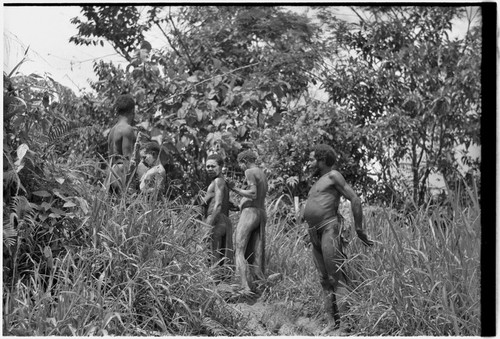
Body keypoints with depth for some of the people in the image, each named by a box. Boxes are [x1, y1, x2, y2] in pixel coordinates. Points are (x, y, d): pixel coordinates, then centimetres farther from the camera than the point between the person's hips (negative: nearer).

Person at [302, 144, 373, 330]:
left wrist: (359, 230, -9)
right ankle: (334, 321, 4)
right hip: (315, 236, 9)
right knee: (325, 281, 4)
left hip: (330, 229, -9)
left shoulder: (333, 176, -1)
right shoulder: (319, 182, 25)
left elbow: (355, 200, -8)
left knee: (337, 278, -17)